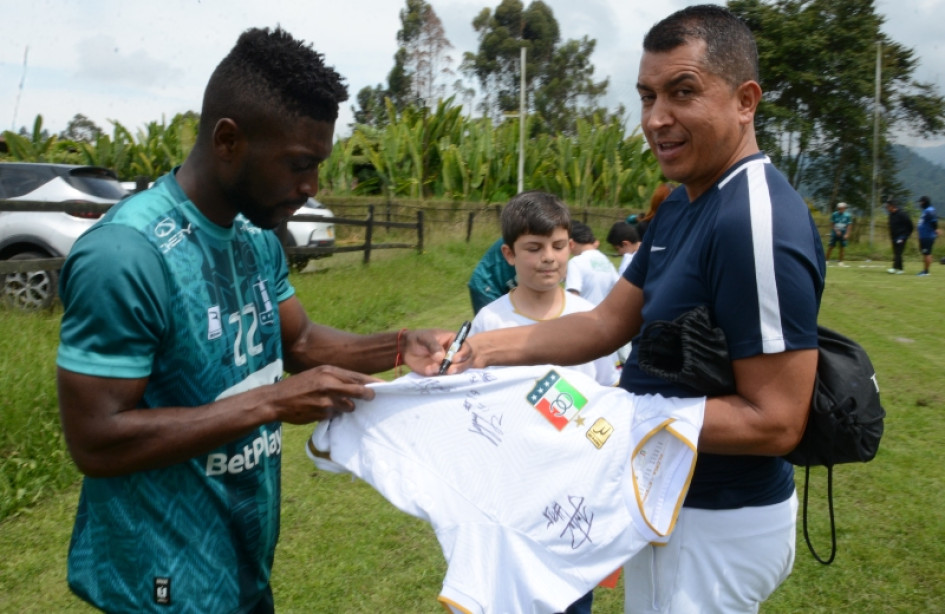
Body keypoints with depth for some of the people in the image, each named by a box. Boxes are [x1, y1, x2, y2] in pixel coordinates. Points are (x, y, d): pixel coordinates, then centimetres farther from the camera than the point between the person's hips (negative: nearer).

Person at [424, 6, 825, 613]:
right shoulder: (679, 207, 6)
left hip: (714, 527, -9)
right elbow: (608, 322, 7)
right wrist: (489, 347, -4)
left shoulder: (758, 222, -26)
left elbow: (775, 421, -26)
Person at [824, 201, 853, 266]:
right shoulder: (834, 214, -3)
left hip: (843, 233, 1)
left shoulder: (847, 215, -2)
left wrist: (847, 234, -8)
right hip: (835, 232, 0)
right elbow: (832, 224, 2)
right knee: (831, 246, -3)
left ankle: (840, 261, 11)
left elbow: (849, 225, 0)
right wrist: (836, 231, -9)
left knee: (842, 247, 3)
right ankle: (827, 260, 4)